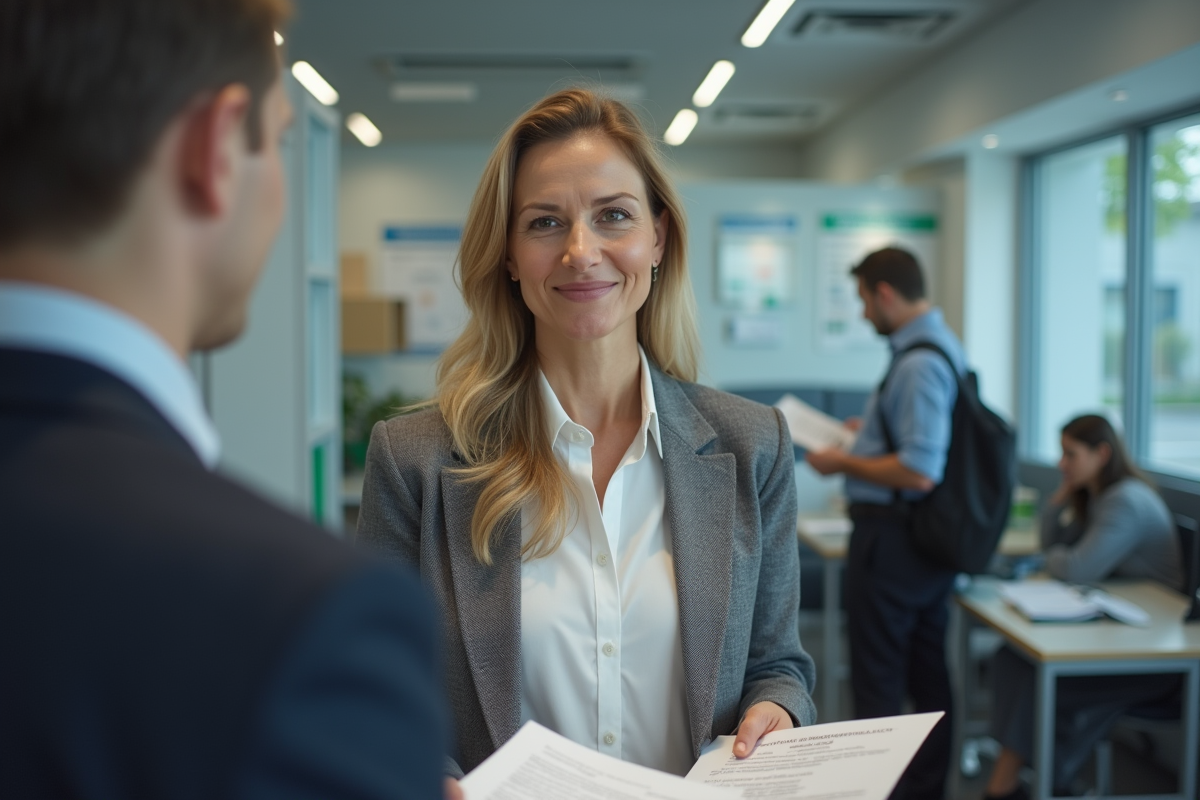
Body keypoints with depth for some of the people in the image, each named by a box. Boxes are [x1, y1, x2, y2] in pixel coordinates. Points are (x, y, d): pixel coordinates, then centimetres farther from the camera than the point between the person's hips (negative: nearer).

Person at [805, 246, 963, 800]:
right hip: (930, 539, 10)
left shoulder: (919, 364, -22)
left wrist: (843, 463, -16)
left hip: (891, 540, -10)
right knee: (928, 676, 18)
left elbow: (919, 472, -28)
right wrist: (869, 430, 21)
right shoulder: (943, 345, 10)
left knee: (877, 683, 1)